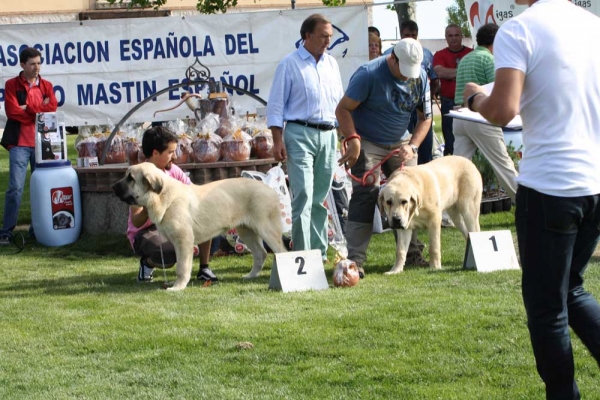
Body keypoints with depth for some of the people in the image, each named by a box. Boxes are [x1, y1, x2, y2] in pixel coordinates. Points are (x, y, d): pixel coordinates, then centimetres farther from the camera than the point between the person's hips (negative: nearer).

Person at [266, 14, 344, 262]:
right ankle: (302, 255, -14)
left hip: (328, 135, 5)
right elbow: (275, 106, -3)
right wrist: (278, 140, -10)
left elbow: (340, 102, 20)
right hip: (300, 133, -5)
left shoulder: (331, 64, 14)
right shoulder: (290, 64, -2)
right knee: (303, 196, -13)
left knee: (320, 198, 8)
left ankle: (320, 252, 14)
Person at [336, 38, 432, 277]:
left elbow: (425, 117, 4)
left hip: (400, 143, 6)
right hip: (368, 143, -6)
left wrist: (412, 146, -11)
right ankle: (355, 259, -18)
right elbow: (343, 109, -16)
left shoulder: (420, 77, -3)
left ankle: (412, 253, 14)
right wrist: (352, 139, -29)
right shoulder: (369, 74, -20)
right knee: (365, 195, -16)